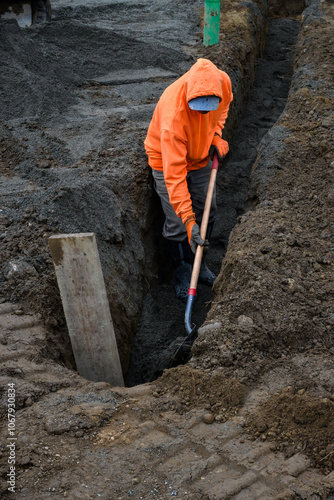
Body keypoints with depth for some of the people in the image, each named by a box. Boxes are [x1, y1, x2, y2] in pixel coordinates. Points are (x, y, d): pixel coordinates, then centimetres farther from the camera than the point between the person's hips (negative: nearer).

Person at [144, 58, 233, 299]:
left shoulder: (222, 81, -27)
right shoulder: (173, 116, -42)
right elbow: (174, 174, -40)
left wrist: (216, 136, -8)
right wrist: (189, 221, -42)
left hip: (201, 156, 6)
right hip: (167, 159, -5)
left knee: (207, 213, 14)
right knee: (177, 224, -2)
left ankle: (199, 263, 35)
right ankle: (182, 272, 22)